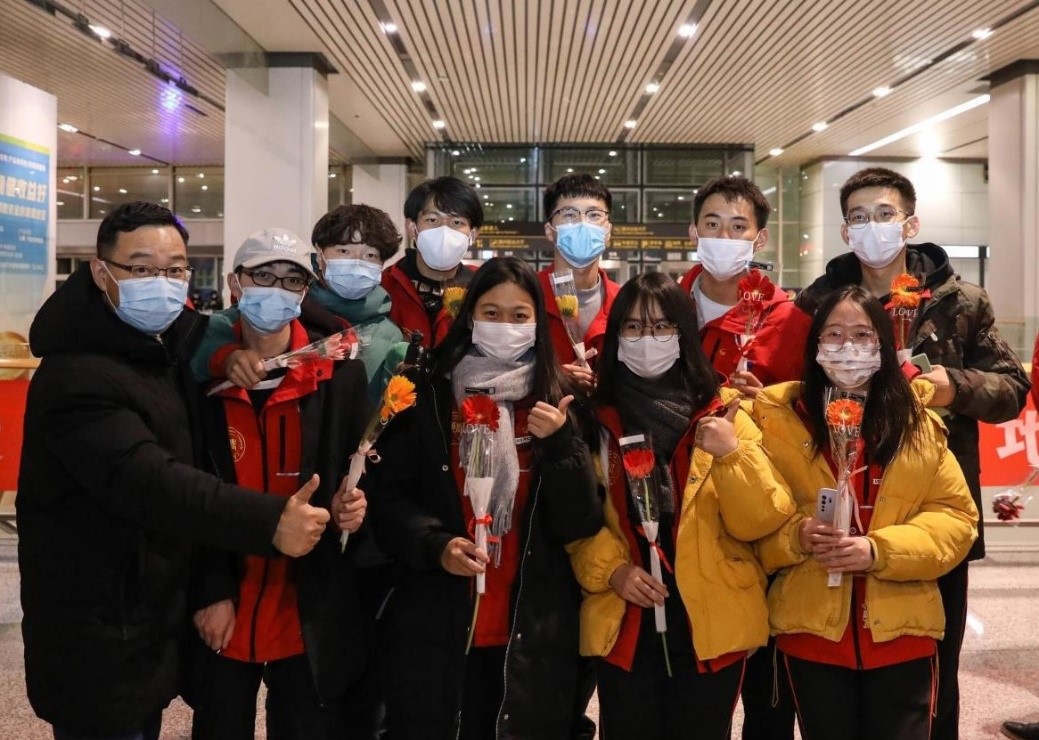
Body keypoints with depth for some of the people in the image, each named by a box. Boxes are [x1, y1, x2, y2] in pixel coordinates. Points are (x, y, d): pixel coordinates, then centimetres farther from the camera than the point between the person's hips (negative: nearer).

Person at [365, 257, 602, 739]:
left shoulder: (557, 403, 5)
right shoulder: (429, 397, 2)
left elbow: (580, 524, -3)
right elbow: (385, 494, -1)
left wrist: (559, 444, -16)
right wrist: (435, 545, -16)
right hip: (435, 629, -1)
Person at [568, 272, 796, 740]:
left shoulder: (722, 415, -1)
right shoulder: (595, 419, 3)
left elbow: (760, 522, -8)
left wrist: (732, 454, -22)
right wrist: (610, 570, -13)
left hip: (711, 624, -1)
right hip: (622, 624, 1)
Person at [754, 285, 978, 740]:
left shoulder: (917, 420, 3)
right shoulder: (777, 417, -1)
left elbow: (956, 517, 0)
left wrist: (880, 550, -15)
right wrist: (795, 537, -19)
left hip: (901, 632, 1)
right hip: (812, 632, 0)